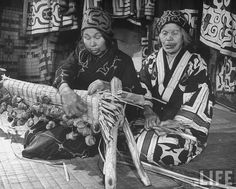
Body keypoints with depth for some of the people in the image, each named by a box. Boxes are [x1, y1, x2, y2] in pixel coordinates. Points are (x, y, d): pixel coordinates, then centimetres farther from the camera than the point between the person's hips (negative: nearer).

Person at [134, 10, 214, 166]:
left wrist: (176, 123, -22)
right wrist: (149, 113, -16)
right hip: (156, 120, 4)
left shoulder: (196, 63, -2)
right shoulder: (151, 61, 10)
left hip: (186, 126, -3)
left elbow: (196, 102, -10)